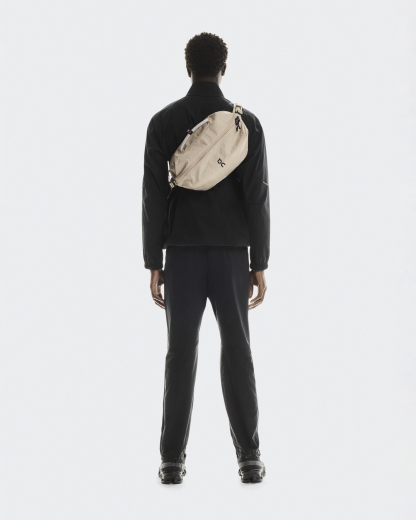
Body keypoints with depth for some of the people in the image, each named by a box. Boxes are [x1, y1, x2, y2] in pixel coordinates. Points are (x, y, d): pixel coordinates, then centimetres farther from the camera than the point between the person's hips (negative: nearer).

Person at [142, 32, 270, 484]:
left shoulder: (163, 122, -1)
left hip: (182, 253, 0)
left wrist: (153, 265, 1)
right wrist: (259, 266, -1)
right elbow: (257, 198, -5)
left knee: (181, 355, 4)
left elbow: (154, 197, -4)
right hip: (231, 254, 0)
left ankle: (173, 460, 4)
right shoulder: (247, 122, -1)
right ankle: (248, 458, 4)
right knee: (237, 354, 5)